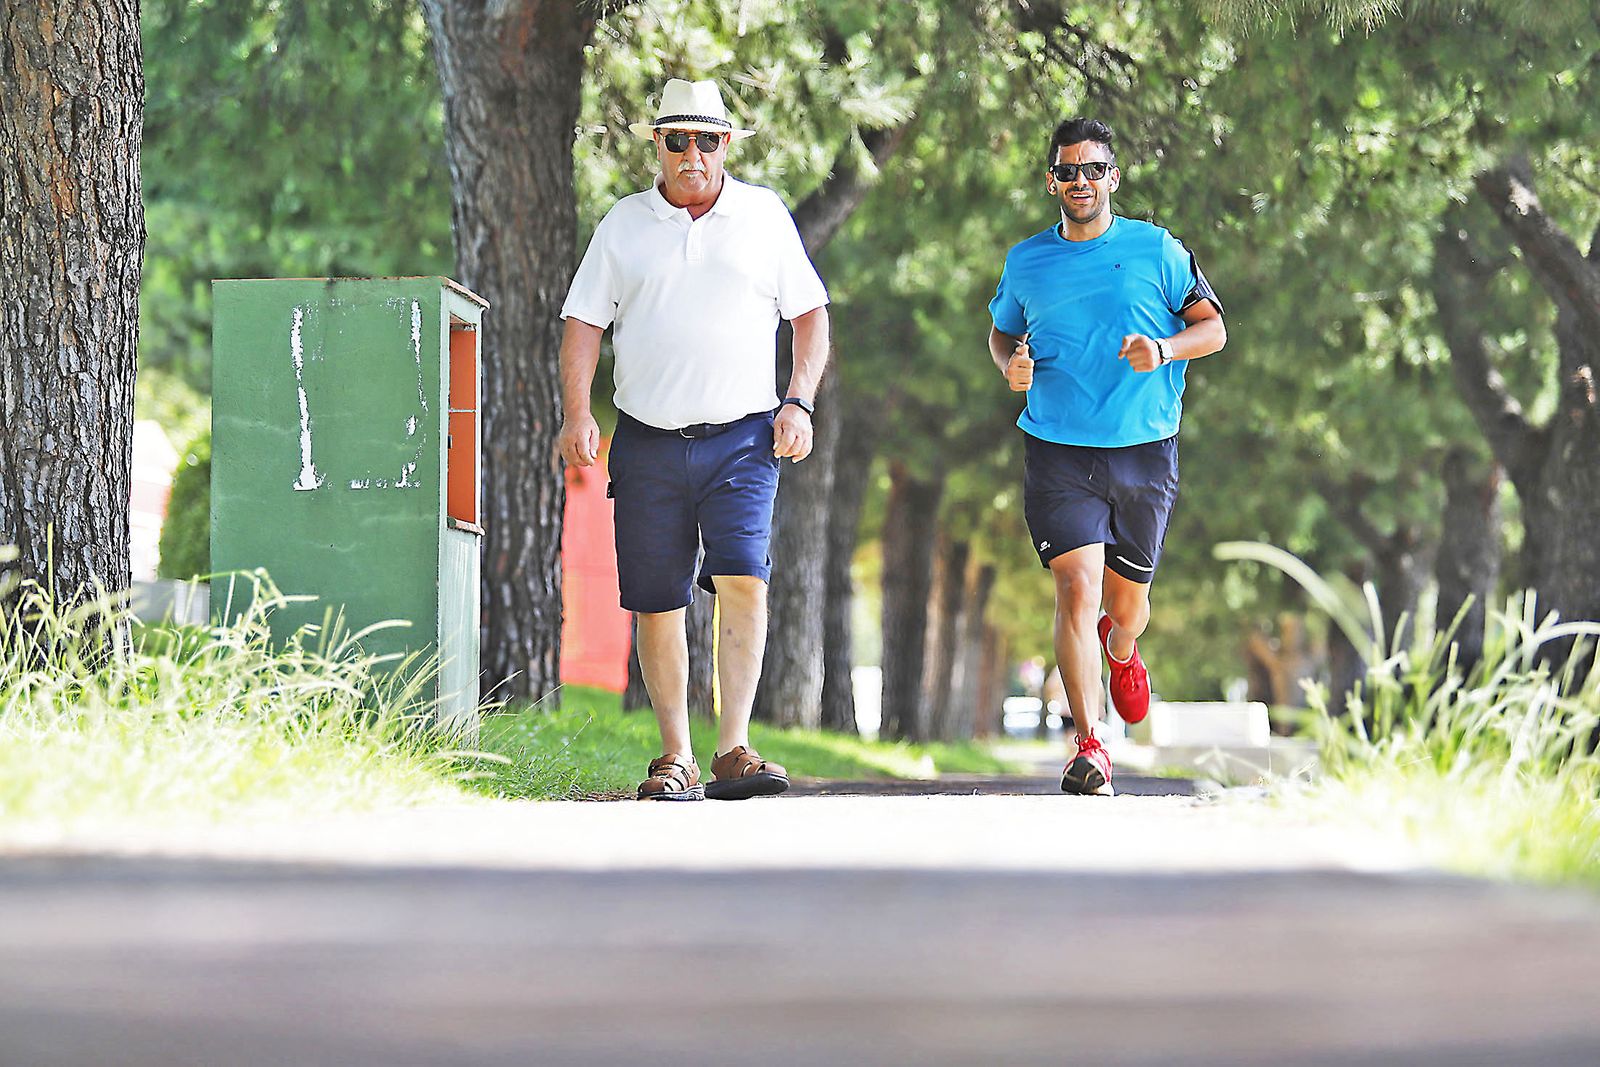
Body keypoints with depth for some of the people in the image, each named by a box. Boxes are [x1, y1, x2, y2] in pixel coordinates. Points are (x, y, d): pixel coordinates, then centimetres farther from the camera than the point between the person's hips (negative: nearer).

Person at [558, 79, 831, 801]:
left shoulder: (764, 215, 9)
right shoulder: (624, 225, 9)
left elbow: (811, 313, 13)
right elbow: (584, 322, 8)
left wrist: (799, 402, 0)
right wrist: (576, 413, -6)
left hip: (741, 437, -1)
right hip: (648, 442, 1)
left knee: (742, 578, -18)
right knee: (657, 603, 1)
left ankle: (733, 750, -19)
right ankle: (676, 758, 11)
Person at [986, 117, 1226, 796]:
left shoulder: (1157, 250, 2)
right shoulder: (1026, 262, 8)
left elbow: (1213, 328, 3)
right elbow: (1002, 331, 24)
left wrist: (1165, 349, -17)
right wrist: (1010, 364, 0)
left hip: (1145, 449, 0)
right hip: (1057, 452, 0)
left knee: (1126, 600, 11)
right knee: (1077, 586, -17)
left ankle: (1120, 654, 51)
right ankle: (1089, 748, -17)